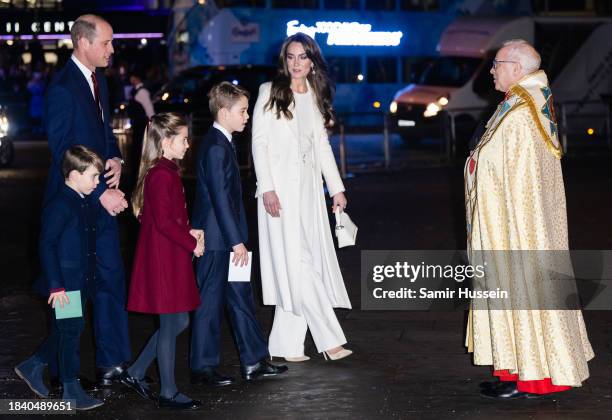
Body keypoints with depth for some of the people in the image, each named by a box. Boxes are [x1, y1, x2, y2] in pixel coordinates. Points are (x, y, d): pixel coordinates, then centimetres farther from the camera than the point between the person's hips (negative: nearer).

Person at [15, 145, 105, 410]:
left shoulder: (86, 204, 9)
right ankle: (71, 390, 10)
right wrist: (56, 286, -21)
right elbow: (47, 246, -20)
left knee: (65, 331, 16)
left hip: (81, 282, 9)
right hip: (64, 284, -9)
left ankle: (32, 367, 32)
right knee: (70, 332, 0)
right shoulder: (59, 206, -18)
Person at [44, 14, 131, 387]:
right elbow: (63, 153, -19)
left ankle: (112, 361, 16)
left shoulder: (99, 79, 10)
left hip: (103, 196, 8)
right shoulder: (62, 88, -17)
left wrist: (116, 159, 1)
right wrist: (100, 193, -19)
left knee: (110, 279, 9)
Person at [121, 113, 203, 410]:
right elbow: (164, 221, -23)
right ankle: (168, 393, 9)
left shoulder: (164, 172, 13)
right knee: (172, 323, -1)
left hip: (169, 258, 10)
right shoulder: (163, 175, -18)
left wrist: (190, 232, 5)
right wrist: (192, 243, -13)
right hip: (164, 260, -10)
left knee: (177, 322, 15)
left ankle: (135, 373, 22)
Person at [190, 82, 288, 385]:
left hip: (227, 239, 10)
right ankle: (203, 368, 8)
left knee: (241, 299, 13)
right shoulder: (215, 147, -18)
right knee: (210, 303, -1)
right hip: (217, 240, -10)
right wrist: (237, 241, -21)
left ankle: (253, 362, 19)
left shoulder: (223, 143, 14)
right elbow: (220, 198, -22)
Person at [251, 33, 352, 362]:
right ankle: (329, 339, -10)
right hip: (280, 188, -5)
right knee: (296, 262, -11)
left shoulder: (315, 96, 14)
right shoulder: (270, 92, 0)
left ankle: (286, 345, 7)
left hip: (309, 187, 5)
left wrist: (337, 188, 13)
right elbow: (259, 142, -4)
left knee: (295, 269, 2)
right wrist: (267, 188, -13)